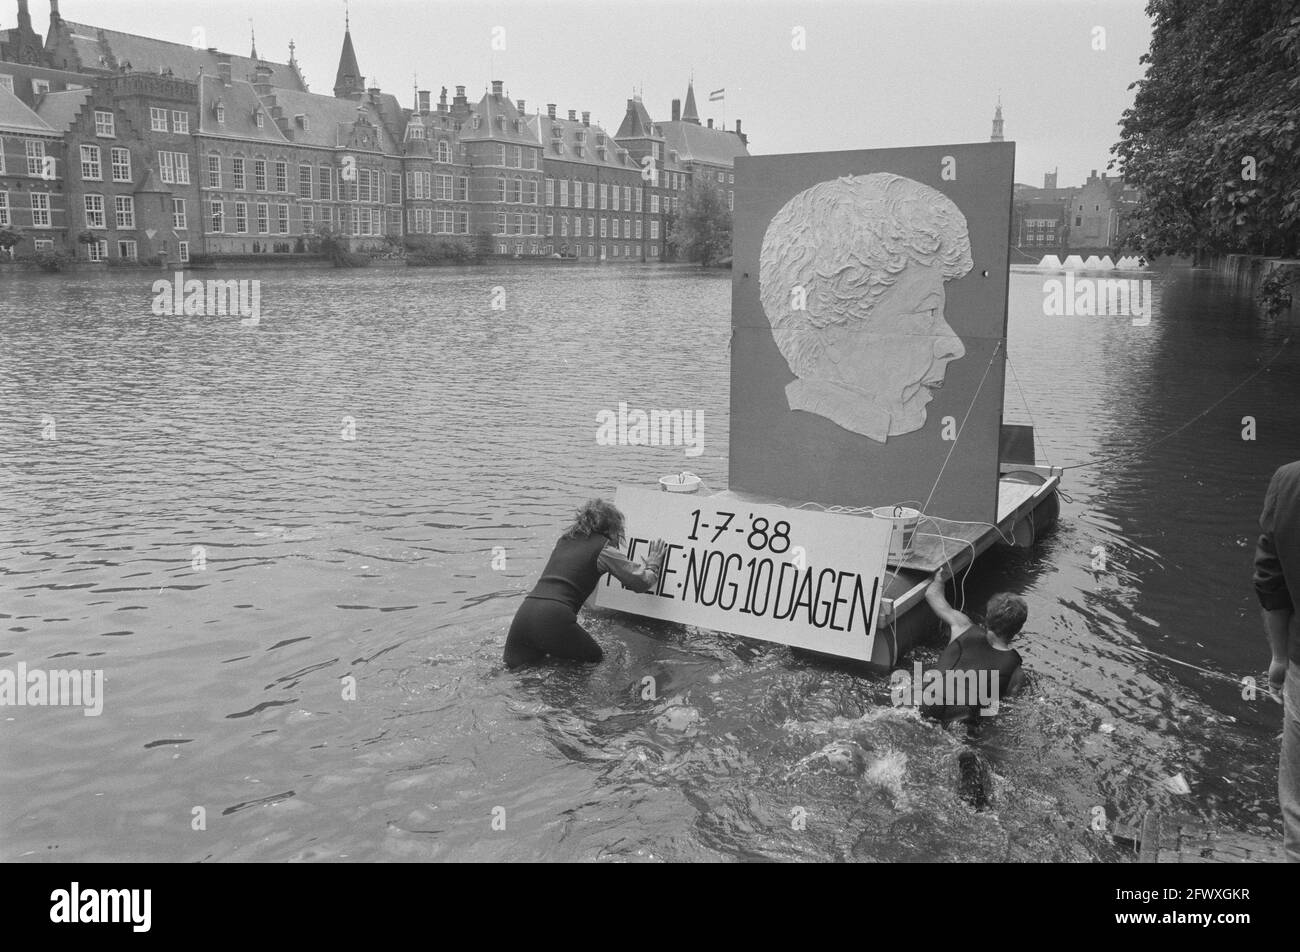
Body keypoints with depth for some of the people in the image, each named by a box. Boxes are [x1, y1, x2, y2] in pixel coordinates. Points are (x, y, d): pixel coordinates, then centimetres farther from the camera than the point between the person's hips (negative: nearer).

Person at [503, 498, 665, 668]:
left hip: (524, 612, 5)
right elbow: (641, 582, 3)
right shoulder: (604, 549, 3)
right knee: (595, 658, 19)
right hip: (555, 617, -5)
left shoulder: (565, 539, 21)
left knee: (513, 662, 25)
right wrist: (652, 564, 25)